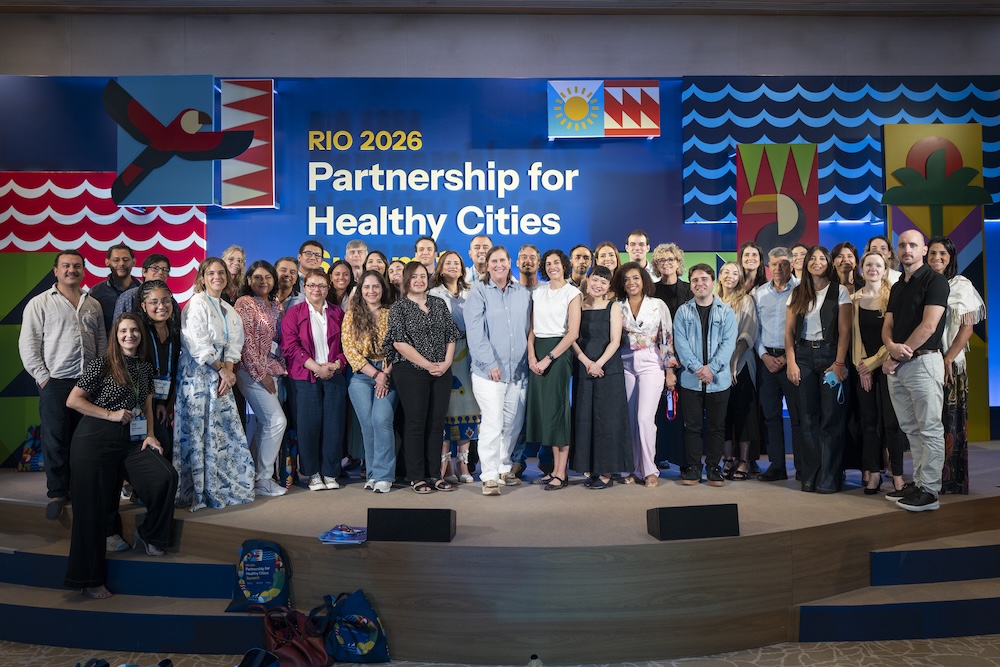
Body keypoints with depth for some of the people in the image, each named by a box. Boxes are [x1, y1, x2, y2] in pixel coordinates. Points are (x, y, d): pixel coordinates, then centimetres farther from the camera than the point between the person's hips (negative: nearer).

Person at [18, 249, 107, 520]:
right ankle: (57, 493, 11)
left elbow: (102, 342, 15)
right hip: (55, 382, -3)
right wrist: (43, 377, -8)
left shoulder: (93, 304, 13)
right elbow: (28, 345, -3)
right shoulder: (40, 303, 1)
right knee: (55, 440, 0)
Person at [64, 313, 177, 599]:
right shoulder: (102, 365, -5)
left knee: (166, 477, -17)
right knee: (93, 506, -2)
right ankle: (89, 579, 12)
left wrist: (150, 435, 3)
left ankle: (148, 535, 9)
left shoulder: (145, 368, 12)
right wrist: (111, 414, -11)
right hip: (95, 440, -4)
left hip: (130, 441, 5)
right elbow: (72, 401, -7)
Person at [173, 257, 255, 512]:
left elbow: (233, 346, 10)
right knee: (199, 434, -4)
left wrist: (228, 370, -6)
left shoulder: (229, 310, 16)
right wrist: (221, 369, -9)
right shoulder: (196, 304, -6)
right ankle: (198, 491, 4)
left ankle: (225, 487, 15)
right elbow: (197, 345, -14)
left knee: (226, 431, 6)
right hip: (197, 375, -7)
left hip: (220, 375, 7)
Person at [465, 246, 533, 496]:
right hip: (488, 370, -5)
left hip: (518, 370, 5)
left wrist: (529, 360, 9)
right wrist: (490, 363, -15)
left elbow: (527, 329, 15)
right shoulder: (478, 292, -2)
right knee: (493, 423, -9)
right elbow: (475, 332, -10)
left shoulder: (523, 293, 12)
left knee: (513, 423, 12)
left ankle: (504, 468, 30)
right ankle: (489, 476, 1)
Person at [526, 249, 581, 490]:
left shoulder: (572, 293, -2)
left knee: (557, 407, -5)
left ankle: (561, 474, 2)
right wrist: (531, 355, -6)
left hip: (559, 352, -5)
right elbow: (532, 328, 10)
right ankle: (554, 469, 14)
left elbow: (573, 332, -9)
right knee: (543, 407, 5)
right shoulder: (538, 292, 13)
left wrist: (548, 358, -15)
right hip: (538, 352, 5)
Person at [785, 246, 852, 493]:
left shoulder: (839, 291, 2)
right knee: (808, 418, 6)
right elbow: (789, 330, 7)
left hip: (829, 354, -3)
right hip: (804, 355, 3)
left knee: (831, 417, -2)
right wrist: (791, 362, -2)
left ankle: (829, 478, 5)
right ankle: (810, 476, 13)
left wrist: (839, 362, -13)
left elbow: (844, 331, -4)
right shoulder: (797, 293, 11)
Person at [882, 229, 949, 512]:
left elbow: (928, 326, -14)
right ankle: (918, 482, 19)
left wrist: (898, 356, -10)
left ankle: (930, 491, 1)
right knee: (911, 429, 11)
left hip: (924, 361, -7)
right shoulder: (897, 287, 17)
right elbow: (887, 326, 12)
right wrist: (891, 346, -11)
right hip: (896, 366, 8)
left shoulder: (935, 281, -5)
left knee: (929, 430, -3)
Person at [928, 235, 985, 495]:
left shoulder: (961, 285, 2)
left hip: (951, 364, -3)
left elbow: (967, 327, -4)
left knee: (950, 422, -1)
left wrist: (948, 360, -13)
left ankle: (951, 481, 8)